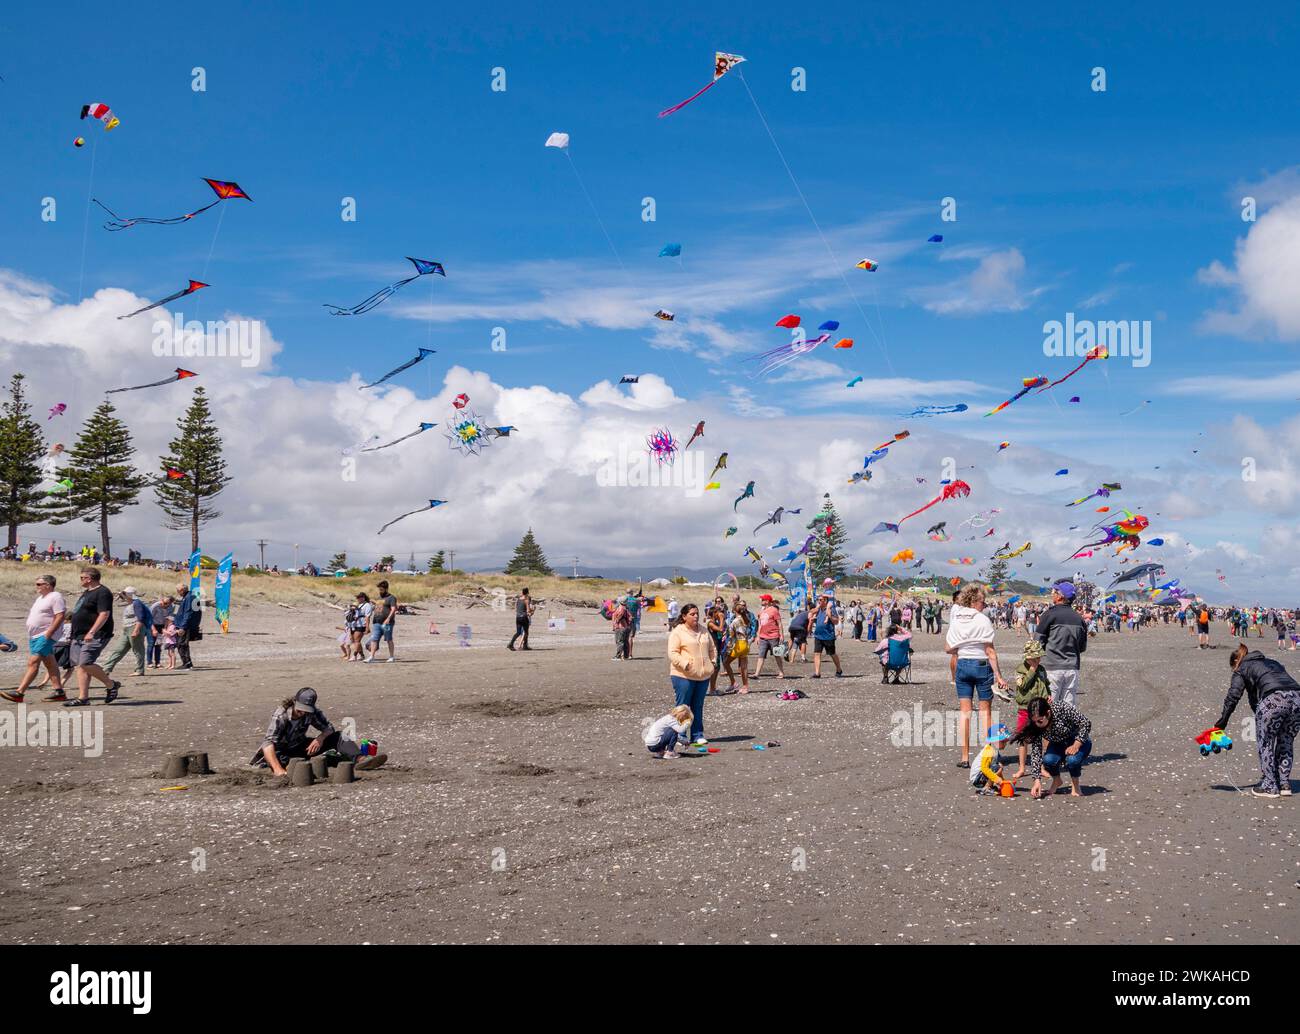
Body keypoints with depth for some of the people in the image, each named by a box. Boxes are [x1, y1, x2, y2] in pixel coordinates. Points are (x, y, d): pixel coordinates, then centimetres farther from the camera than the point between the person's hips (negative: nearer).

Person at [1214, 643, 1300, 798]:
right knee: (1286, 744, 19)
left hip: (1273, 700, -6)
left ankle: (1269, 787, 12)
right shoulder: (1271, 662, 35)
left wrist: (1222, 722, 12)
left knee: (1266, 744, 9)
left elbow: (1233, 697, 9)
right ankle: (1284, 784, 22)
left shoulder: (1242, 669, 18)